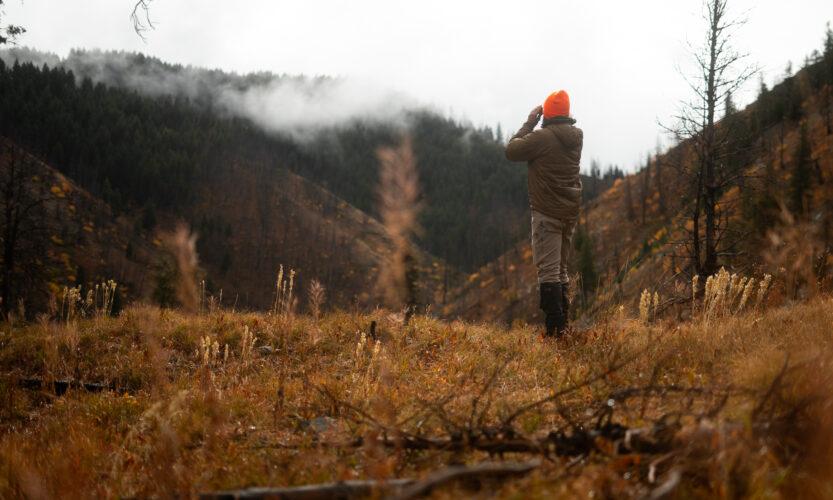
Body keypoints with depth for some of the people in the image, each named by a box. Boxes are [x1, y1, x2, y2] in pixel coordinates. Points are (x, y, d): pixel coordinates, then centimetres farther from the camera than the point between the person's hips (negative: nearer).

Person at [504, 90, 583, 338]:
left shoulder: (542, 137, -15)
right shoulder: (576, 136, 6)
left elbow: (511, 150, -5)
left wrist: (529, 123, 2)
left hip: (547, 212, -7)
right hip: (570, 210, 7)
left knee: (548, 270, -7)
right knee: (561, 269, 17)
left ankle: (555, 328, -11)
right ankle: (563, 323, 21)